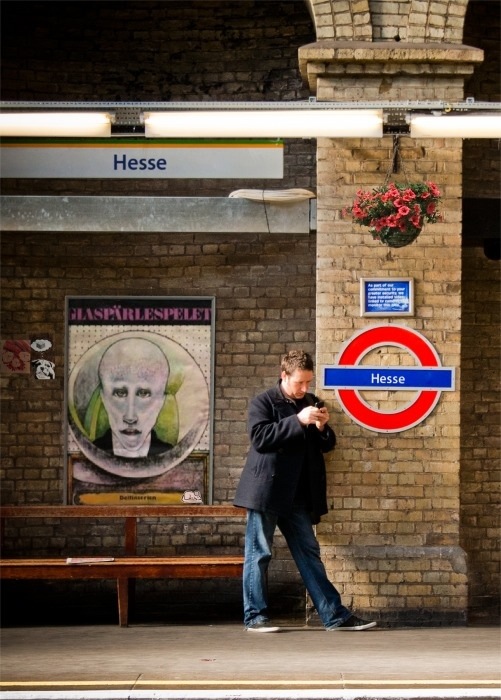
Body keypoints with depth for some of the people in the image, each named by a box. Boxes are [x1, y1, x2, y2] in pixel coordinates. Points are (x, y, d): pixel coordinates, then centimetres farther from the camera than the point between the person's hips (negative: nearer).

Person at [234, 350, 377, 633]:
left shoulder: (312, 403, 14)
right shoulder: (263, 402, -2)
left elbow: (327, 445, 16)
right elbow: (260, 437, -17)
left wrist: (323, 428, -6)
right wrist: (298, 421, -22)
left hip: (297, 497, 5)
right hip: (266, 491, -5)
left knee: (310, 554, 6)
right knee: (259, 554, 0)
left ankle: (335, 615, 5)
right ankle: (255, 616, 6)